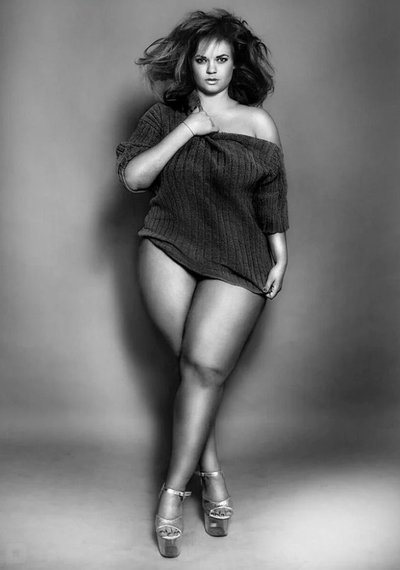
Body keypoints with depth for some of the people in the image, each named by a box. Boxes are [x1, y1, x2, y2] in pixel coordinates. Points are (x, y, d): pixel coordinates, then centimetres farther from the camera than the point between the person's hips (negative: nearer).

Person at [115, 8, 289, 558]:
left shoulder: (257, 122, 11)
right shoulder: (164, 116, 10)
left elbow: (273, 195, 14)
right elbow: (132, 176, -3)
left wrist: (280, 256, 10)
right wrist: (185, 131, -8)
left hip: (237, 262, 0)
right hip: (169, 249, 1)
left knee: (204, 366, -14)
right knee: (197, 368, -8)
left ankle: (173, 491, -3)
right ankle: (212, 476, 8)